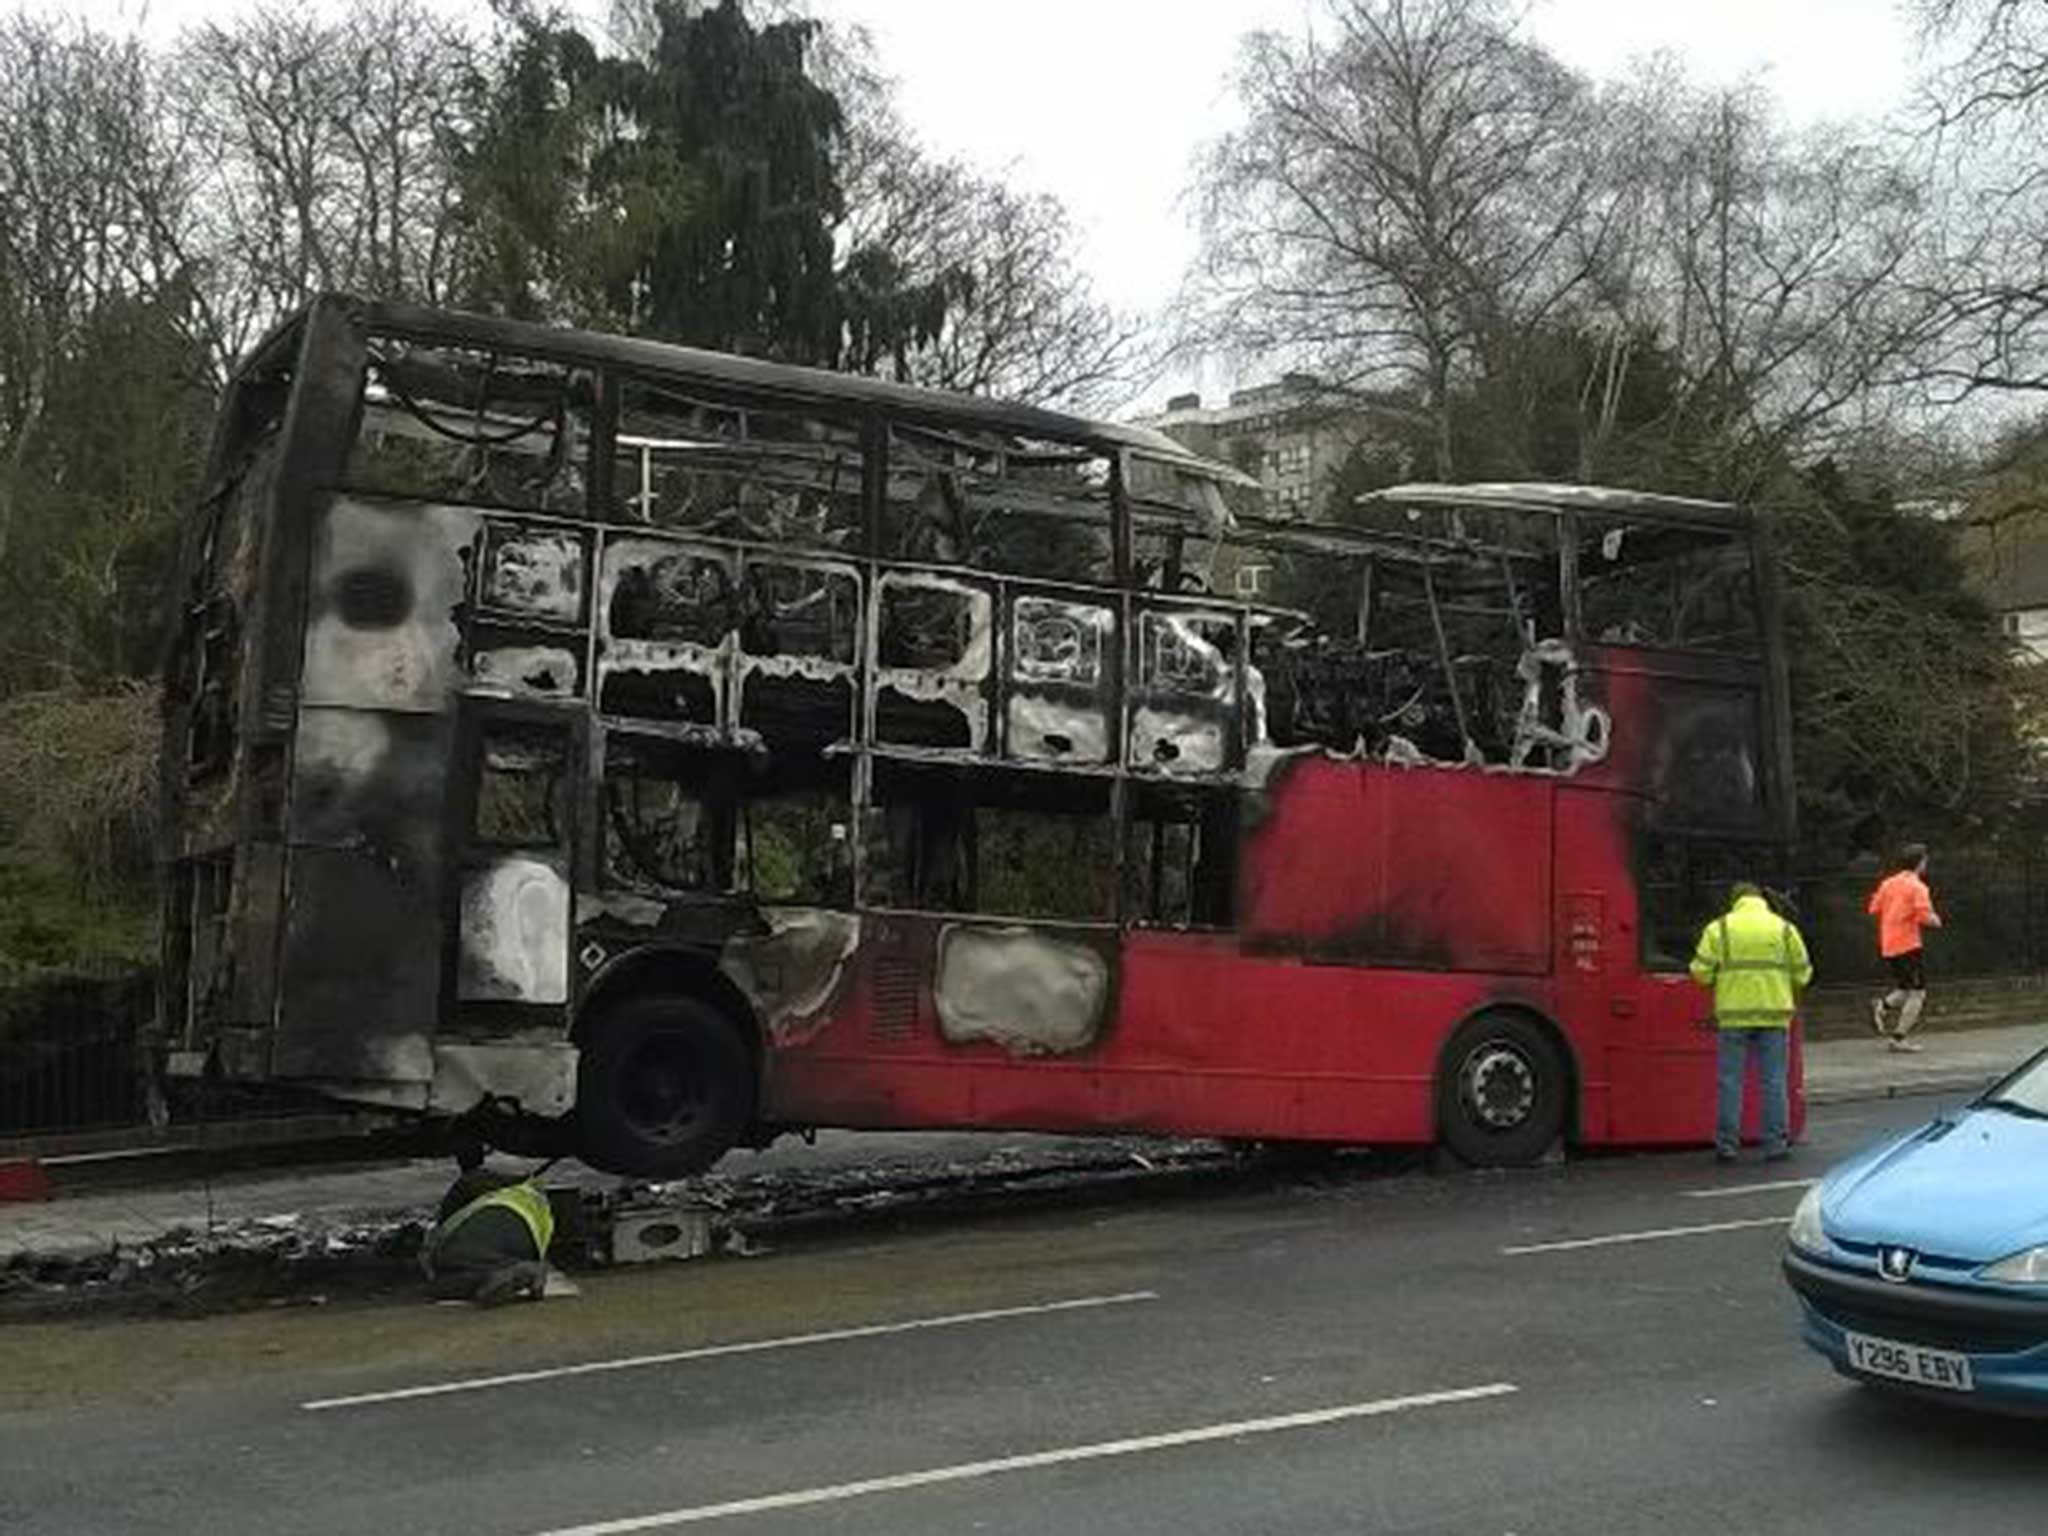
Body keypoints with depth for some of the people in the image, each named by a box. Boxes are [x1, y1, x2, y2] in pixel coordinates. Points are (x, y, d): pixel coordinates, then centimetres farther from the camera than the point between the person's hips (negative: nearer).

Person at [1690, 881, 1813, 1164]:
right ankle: (1776, 1144, 5)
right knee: (1773, 1080, 6)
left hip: (1734, 1014, -1)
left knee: (1730, 1080, 4)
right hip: (1774, 1013, 1)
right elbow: (1802, 973, 6)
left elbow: (1701, 971, -4)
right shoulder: (1783, 928, 6)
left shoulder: (1719, 928, 2)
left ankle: (1726, 1144, 4)